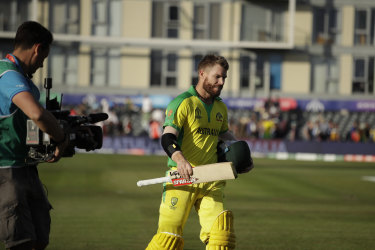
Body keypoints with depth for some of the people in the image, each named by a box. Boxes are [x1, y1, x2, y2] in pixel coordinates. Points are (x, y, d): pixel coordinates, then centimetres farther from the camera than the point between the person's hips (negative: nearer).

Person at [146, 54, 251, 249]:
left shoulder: (221, 107, 17)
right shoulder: (182, 103, -5)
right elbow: (167, 137, -16)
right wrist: (179, 159, -35)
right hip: (182, 178, -5)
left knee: (221, 227, -11)